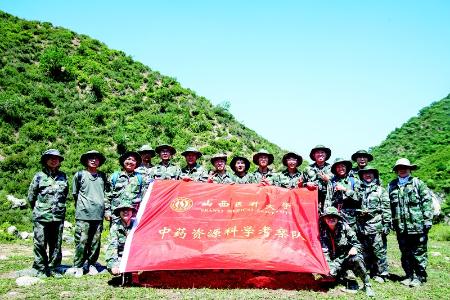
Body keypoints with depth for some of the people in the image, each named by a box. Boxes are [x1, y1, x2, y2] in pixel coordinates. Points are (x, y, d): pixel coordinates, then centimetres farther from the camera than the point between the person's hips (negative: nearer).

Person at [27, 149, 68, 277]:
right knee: (40, 243, 0)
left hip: (58, 216, 3)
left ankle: (52, 268, 19)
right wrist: (38, 209, 13)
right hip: (41, 216, -3)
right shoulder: (39, 176, 0)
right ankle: (41, 269, 12)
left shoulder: (63, 176, 9)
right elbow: (31, 196, 7)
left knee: (56, 244, 8)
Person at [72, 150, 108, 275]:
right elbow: (75, 194, 11)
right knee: (82, 240, -5)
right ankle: (77, 266, 5)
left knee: (96, 241, 7)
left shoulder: (102, 176, 14)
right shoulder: (79, 175, 3)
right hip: (83, 214, -3)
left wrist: (106, 209, 16)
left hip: (99, 213, 3)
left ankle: (91, 264, 18)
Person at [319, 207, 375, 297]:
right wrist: (327, 264, -17)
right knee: (329, 273, -28)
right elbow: (324, 251, -4)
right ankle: (343, 274, 7)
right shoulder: (323, 231, -4)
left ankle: (367, 285, -16)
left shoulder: (344, 227, -6)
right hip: (335, 260, 1)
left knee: (357, 259, -34)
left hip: (347, 256, -1)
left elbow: (357, 243, -1)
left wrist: (354, 248, -23)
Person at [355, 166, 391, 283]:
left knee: (379, 251, -3)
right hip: (362, 227, 4)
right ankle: (372, 273, 20)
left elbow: (386, 209, 0)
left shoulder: (380, 190, 5)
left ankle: (382, 273, 7)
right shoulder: (358, 190, 14)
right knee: (366, 252, 9)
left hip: (377, 226, -4)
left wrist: (386, 225, -7)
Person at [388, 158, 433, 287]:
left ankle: (420, 277, 17)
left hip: (417, 226, -3)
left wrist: (427, 219, -10)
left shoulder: (418, 183, 2)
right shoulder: (392, 186, 11)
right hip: (401, 227, 4)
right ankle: (409, 275, 25)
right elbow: (388, 205, 11)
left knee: (419, 253, 4)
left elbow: (427, 202, -3)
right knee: (405, 254, 13)